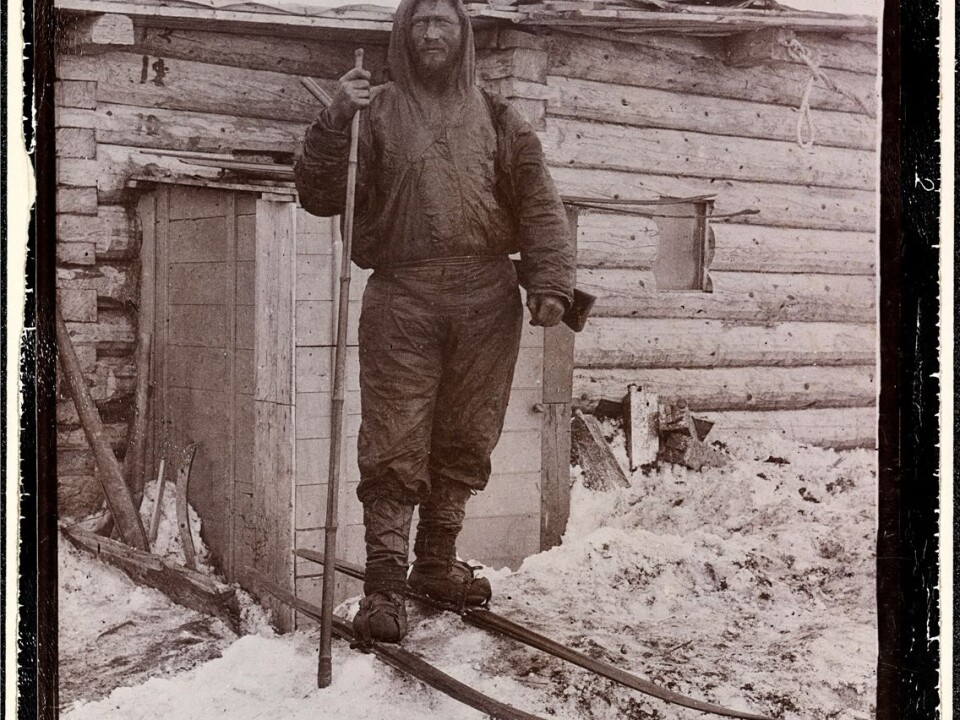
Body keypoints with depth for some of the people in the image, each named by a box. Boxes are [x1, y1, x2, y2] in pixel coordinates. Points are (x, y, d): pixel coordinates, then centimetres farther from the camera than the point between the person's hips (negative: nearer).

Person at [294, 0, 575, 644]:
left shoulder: (495, 118, 16)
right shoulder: (376, 113, 11)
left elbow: (539, 204, 10)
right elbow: (320, 197, 4)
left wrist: (550, 282, -3)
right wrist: (335, 122, -11)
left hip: (487, 301, 2)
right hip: (402, 300, -2)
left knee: (465, 441, 9)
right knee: (395, 447, -6)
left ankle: (437, 562, 24)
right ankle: (385, 585, -2)